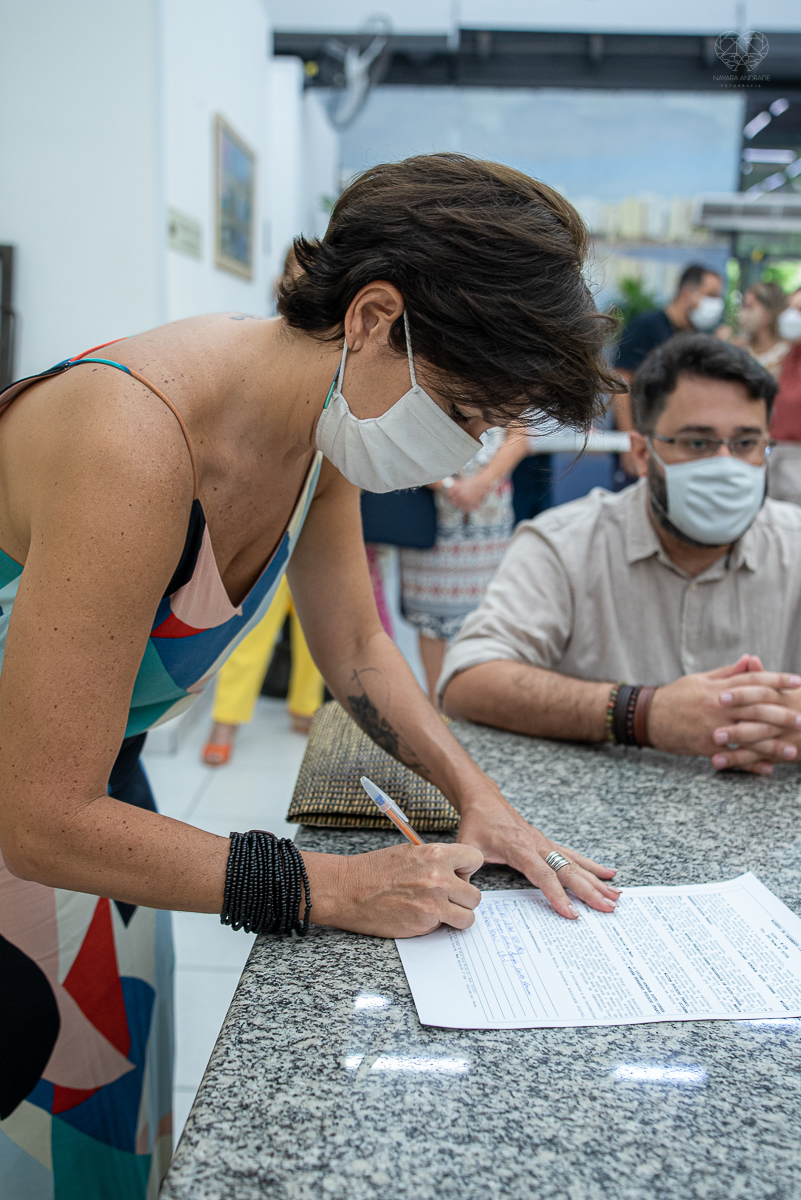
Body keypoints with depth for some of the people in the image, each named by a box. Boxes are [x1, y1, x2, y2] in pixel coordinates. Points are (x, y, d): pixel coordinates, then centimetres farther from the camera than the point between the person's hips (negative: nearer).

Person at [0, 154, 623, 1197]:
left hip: (94, 797, 7)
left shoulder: (320, 415, -9)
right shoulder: (133, 448, -35)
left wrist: (478, 797, -6)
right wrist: (325, 888, -25)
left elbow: (355, 649, 5)